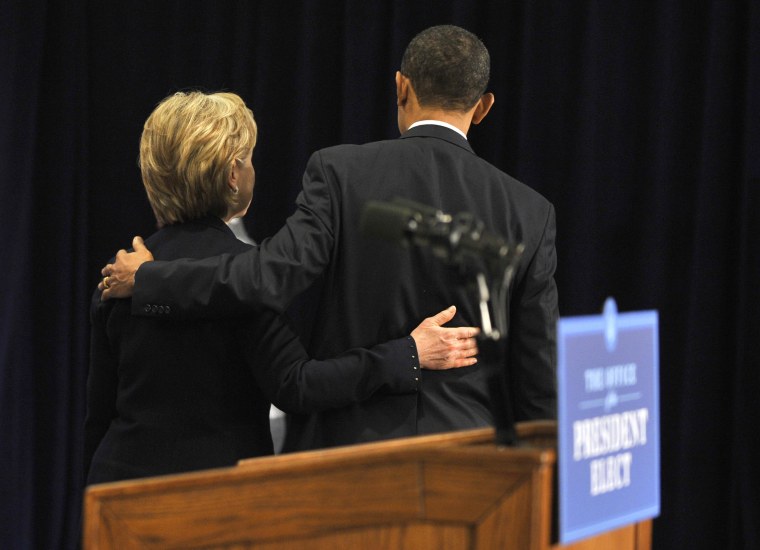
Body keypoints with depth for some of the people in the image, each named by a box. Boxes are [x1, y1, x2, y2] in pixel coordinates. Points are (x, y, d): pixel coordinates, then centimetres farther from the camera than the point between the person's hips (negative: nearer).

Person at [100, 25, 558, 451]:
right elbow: (538, 373, 3)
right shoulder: (529, 213, 0)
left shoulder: (343, 172, -6)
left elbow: (268, 277, -16)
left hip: (346, 448, -1)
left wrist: (145, 278, -2)